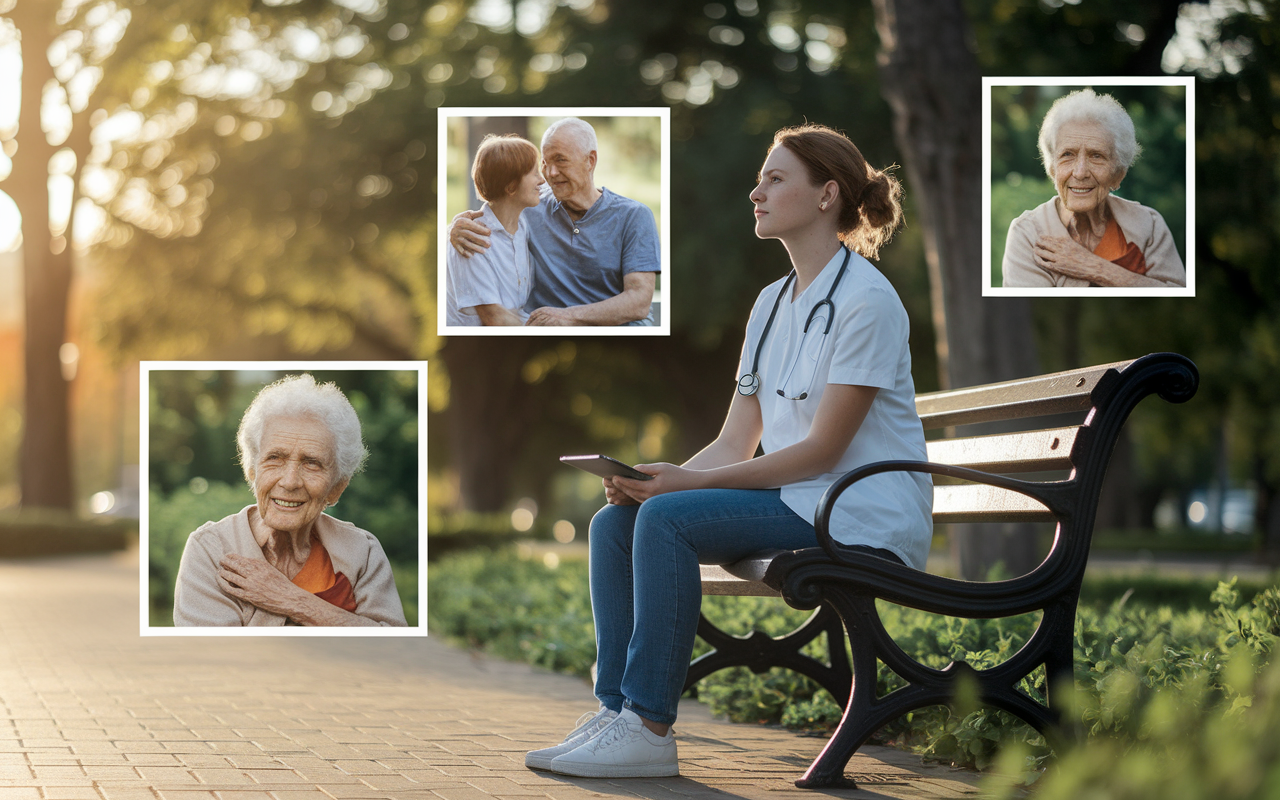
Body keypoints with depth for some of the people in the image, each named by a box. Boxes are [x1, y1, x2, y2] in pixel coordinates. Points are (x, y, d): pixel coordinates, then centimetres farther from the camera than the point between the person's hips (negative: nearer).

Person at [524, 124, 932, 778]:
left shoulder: (866, 299, -13)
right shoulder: (773, 303, 14)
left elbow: (823, 448, -17)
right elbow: (735, 442, 10)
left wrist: (685, 483, -19)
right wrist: (657, 479, -9)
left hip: (863, 516, -9)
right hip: (792, 499, 9)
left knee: (668, 518, -26)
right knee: (614, 522, -7)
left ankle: (648, 728, -22)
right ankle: (615, 708, -7)